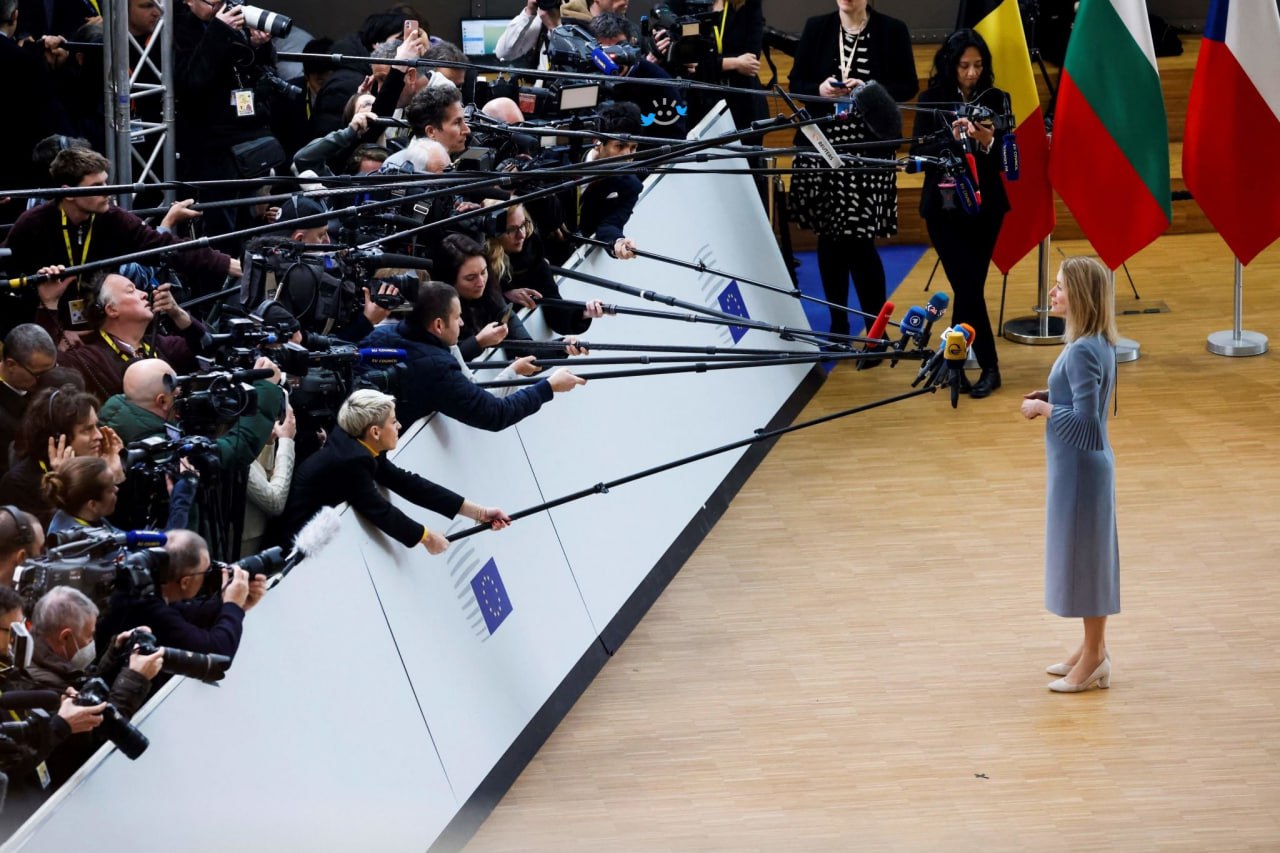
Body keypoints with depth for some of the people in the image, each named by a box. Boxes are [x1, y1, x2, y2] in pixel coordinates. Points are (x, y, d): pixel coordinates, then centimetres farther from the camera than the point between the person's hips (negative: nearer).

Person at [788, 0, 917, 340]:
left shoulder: (892, 31, 1)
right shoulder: (816, 28, 8)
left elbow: (908, 85, 1)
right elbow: (796, 82, 9)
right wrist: (820, 89, -13)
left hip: (869, 148, -3)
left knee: (860, 240, -8)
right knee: (828, 237, 7)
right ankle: (837, 325, 19)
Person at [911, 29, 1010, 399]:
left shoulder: (995, 100, 0)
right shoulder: (931, 101, -1)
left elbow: (1006, 160, -1)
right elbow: (918, 155, -5)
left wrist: (988, 142, -22)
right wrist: (951, 138, -21)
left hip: (984, 208, 0)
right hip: (943, 208, 0)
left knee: (968, 287, -2)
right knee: (968, 286, -6)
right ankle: (989, 366, 3)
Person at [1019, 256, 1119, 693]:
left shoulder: (1083, 352, -24)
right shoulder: (1098, 343, 5)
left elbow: (1084, 418, -27)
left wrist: (1042, 409, -14)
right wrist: (1048, 397, 4)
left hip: (1080, 466, -10)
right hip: (1082, 463, 10)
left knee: (1084, 555, 1)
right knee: (1086, 557, 18)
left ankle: (1094, 658, 11)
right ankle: (1093, 650, 28)